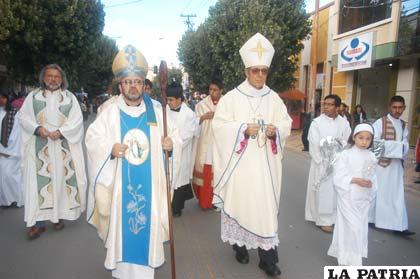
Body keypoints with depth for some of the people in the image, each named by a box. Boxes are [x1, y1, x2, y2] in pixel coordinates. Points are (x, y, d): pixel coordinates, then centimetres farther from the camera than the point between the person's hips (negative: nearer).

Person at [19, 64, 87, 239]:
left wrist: (61, 132, -15)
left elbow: (76, 120, -1)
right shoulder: (33, 96, 9)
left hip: (63, 147, 0)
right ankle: (39, 222, 4)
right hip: (39, 148, 1)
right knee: (38, 181, -2)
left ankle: (59, 215, 16)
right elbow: (23, 116, 5)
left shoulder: (70, 97, 7)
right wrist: (37, 128, -13)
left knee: (61, 179, 3)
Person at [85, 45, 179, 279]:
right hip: (120, 180, 0)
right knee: (122, 220, 10)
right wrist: (110, 148, -17)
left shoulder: (156, 112, 2)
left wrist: (171, 141, -15)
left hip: (149, 180, 1)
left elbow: (174, 133, 8)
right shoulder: (109, 112, 0)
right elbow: (92, 138, 1)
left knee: (148, 220, 10)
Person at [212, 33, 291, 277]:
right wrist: (244, 128, -18)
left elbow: (287, 123, 10)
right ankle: (240, 244, 29)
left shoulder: (274, 98, 7)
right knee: (240, 201, 7)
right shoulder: (232, 97, -3)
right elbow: (219, 125, -6)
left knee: (266, 205, 3)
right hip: (240, 163, -2)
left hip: (266, 163, 2)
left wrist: (275, 129, -12)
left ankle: (268, 257, 13)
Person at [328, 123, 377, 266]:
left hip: (364, 198, 5)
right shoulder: (346, 155, -11)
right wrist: (355, 180, -22)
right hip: (348, 197, -5)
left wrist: (371, 184, -8)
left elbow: (373, 176, 11)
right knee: (352, 227, -5)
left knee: (361, 228, 13)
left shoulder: (371, 156, 4)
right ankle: (351, 260, 11)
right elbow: (338, 176, -14)